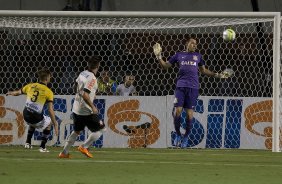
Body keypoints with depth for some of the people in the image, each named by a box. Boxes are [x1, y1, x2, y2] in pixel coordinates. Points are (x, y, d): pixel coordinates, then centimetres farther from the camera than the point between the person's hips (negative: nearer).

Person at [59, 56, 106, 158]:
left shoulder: (82, 74, 4)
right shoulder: (92, 79, -21)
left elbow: (76, 86, 22)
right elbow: (85, 95, -28)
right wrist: (93, 107, -21)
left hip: (76, 108, 9)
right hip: (86, 111, -9)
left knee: (77, 131, 23)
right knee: (100, 129, 5)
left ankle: (64, 152, 24)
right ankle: (84, 147, 3)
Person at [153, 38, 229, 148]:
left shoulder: (198, 56, 17)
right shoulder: (179, 55, 13)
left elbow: (203, 70, 27)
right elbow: (165, 66, 17)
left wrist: (216, 75, 18)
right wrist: (159, 56, 2)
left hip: (193, 88, 1)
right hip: (180, 86, -1)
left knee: (189, 114, -2)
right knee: (177, 111, -10)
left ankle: (185, 137, 13)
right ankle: (178, 135, 9)